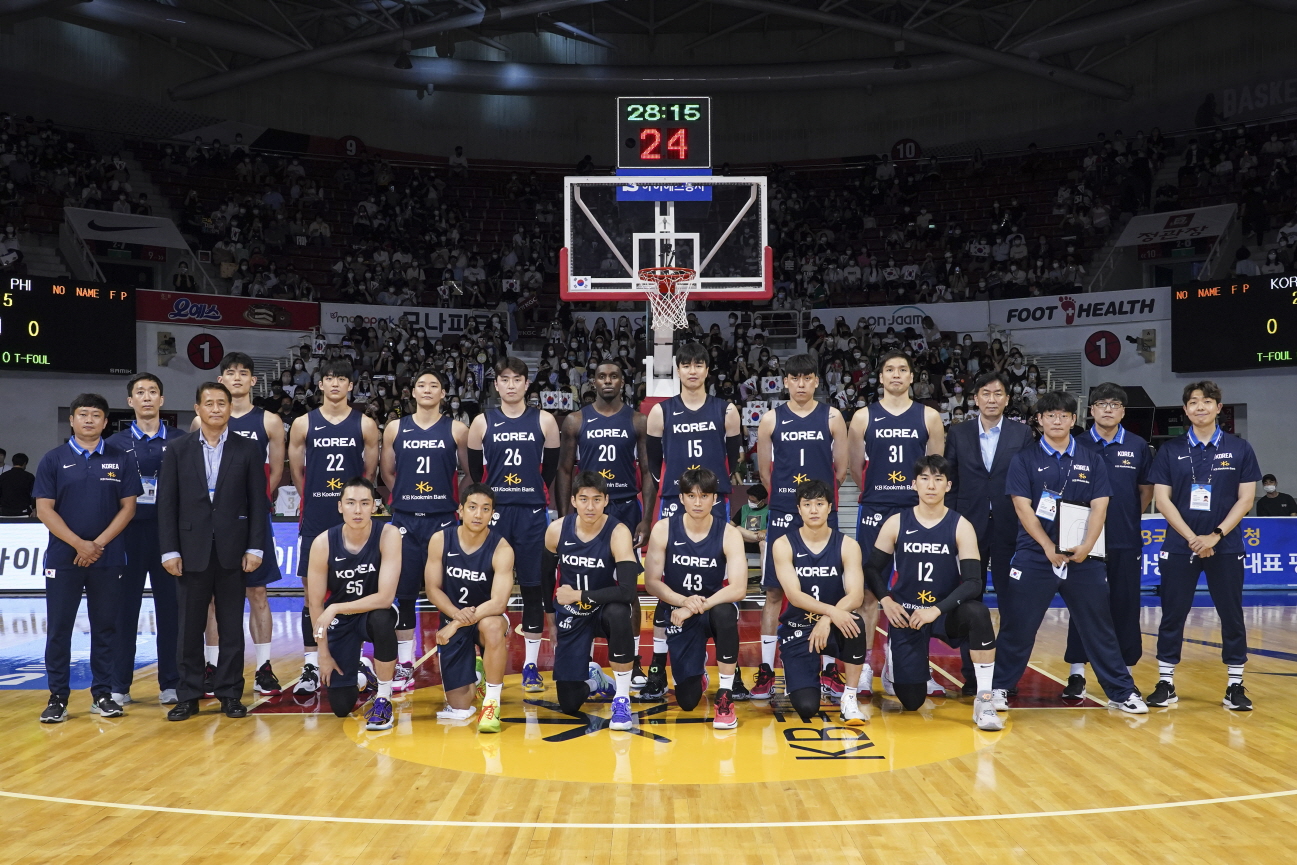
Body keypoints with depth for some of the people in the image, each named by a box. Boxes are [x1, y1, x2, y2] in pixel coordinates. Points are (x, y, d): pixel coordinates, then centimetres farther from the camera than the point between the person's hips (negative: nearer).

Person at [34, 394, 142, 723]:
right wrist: (78, 544, -12)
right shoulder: (54, 460, 3)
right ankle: (58, 697, 11)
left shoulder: (122, 459, 4)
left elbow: (128, 507, 1)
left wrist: (99, 543, -10)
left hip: (108, 558, 1)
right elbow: (44, 509, -2)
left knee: (105, 628, 6)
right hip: (63, 558, 0)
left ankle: (102, 694, 15)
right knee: (58, 629, 2)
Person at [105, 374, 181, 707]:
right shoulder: (116, 443, 7)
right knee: (125, 608, 4)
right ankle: (119, 685, 13)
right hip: (129, 533, 0)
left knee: (170, 608, 4)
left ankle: (171, 684, 12)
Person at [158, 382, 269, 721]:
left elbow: (258, 502, 1)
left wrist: (255, 547, -5)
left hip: (232, 551, 0)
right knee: (190, 627, 5)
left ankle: (230, 693, 16)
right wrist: (169, 550, -4)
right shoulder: (178, 450, 5)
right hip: (192, 551, 0)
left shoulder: (248, 450, 3)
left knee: (232, 627, 6)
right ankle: (188, 696, 16)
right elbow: (167, 503, 2)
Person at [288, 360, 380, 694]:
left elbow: (370, 471, 7)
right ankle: (311, 667, 11)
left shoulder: (365, 425, 2)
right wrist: (315, 500, 12)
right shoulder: (303, 424, 4)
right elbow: (296, 470, 10)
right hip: (314, 520, 1)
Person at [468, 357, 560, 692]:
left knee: (534, 589, 3)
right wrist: (485, 504, 10)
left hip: (533, 515, 0)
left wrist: (533, 498, 9)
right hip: (493, 513, 0)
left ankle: (531, 666, 12)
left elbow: (551, 471, 8)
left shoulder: (544, 421, 3)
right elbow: (474, 473, 10)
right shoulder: (482, 422, 4)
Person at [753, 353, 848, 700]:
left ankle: (830, 668, 17)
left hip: (824, 515, 0)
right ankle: (766, 670, 9)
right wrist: (788, 494, 10)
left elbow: (841, 469, 6)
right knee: (774, 592, 2)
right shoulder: (771, 420, 3)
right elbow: (764, 470, 9)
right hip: (782, 515, 0)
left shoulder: (832, 417, 3)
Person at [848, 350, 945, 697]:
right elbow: (855, 467, 9)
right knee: (870, 589, 2)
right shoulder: (863, 417, 4)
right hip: (874, 511, 0)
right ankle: (864, 666, 10)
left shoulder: (929, 417, 5)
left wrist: (922, 493, 10)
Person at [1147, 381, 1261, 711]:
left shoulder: (1239, 449, 3)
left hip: (1226, 547, 0)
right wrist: (1192, 538, -11)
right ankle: (1165, 682, 13)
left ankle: (1235, 685, 16)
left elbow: (1245, 499, 0)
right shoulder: (1170, 450, 2)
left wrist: (1216, 535, -11)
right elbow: (1162, 499, -2)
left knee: (1232, 615, 5)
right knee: (1173, 615, 4)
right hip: (1179, 547, 0)